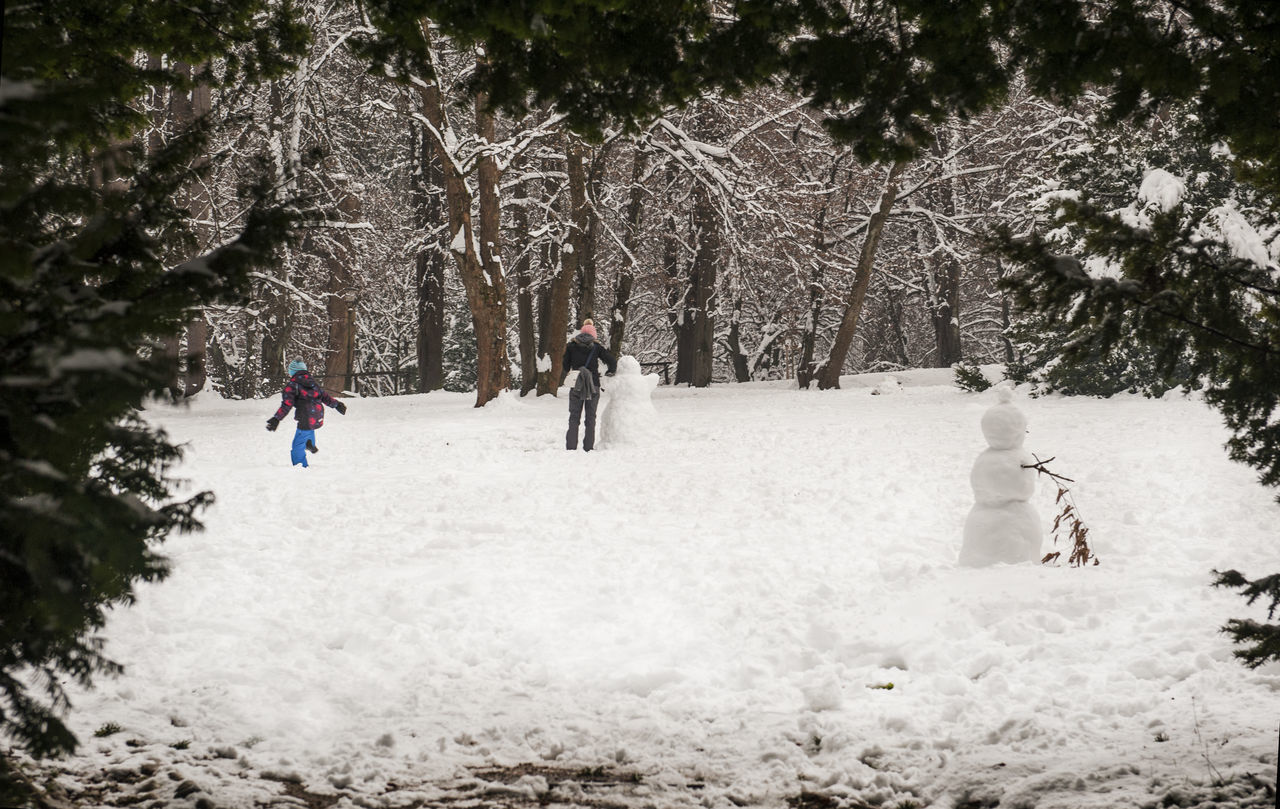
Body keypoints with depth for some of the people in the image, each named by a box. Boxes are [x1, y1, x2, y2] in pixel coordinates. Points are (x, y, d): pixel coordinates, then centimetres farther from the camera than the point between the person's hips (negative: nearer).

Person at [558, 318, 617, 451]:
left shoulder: (571, 346, 2)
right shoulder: (596, 347, 1)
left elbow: (565, 366, 7)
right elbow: (612, 362, 0)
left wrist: (562, 380, 25)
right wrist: (609, 374, 18)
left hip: (576, 386, 0)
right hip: (593, 386, 0)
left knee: (574, 417, 6)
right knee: (590, 418, 7)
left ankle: (571, 447, 0)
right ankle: (588, 448, 4)